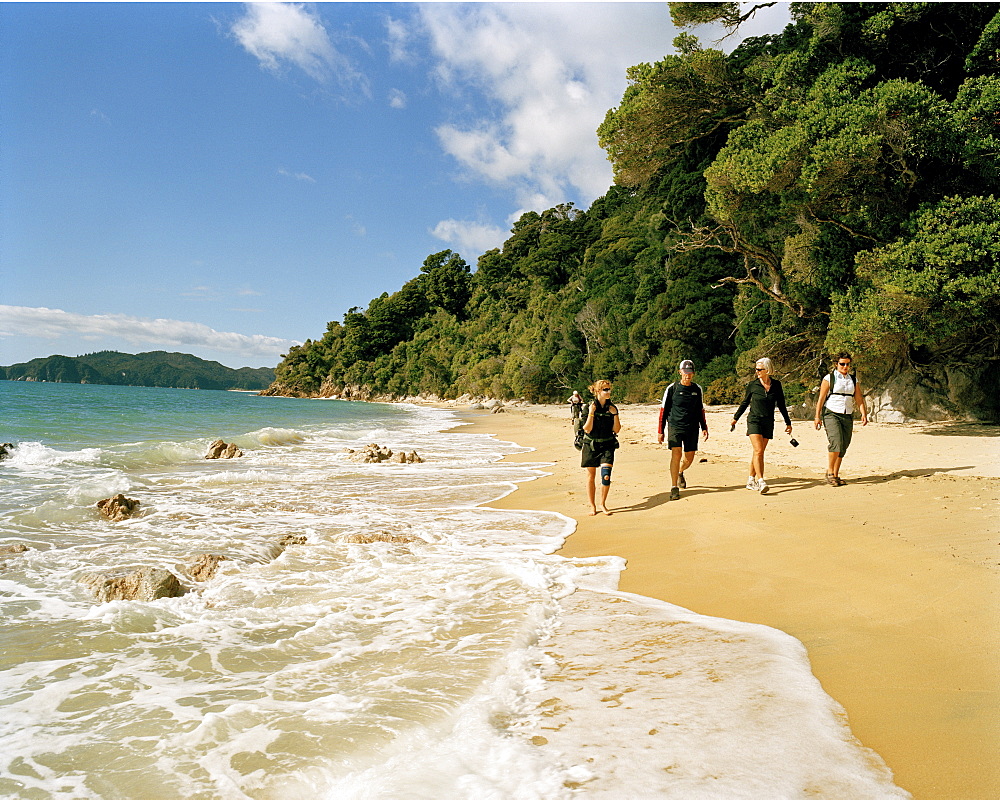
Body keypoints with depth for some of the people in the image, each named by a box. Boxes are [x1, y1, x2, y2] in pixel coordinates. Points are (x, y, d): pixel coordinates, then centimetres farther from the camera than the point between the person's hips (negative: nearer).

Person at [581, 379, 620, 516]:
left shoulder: (612, 408, 4)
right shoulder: (589, 407, -4)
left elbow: (616, 430, 2)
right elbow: (587, 429, -10)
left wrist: (615, 414, -9)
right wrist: (591, 413, -19)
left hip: (607, 445, 1)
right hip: (591, 445, -1)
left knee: (606, 475, -11)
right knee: (591, 476, 4)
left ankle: (603, 504, 7)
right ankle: (592, 506, 18)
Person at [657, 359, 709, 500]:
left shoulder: (697, 389, 8)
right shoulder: (672, 388, -3)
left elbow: (701, 410, 19)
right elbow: (663, 409, 0)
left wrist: (704, 428, 13)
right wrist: (660, 431, -2)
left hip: (692, 428, 4)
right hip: (675, 426, -3)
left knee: (689, 458, 6)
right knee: (676, 455, -14)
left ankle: (680, 473, 40)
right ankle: (674, 488, -6)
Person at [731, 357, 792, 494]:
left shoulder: (776, 385, 4)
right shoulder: (752, 385, -1)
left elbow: (781, 405, 12)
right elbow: (745, 403, 12)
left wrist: (788, 423, 15)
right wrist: (735, 418, 19)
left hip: (768, 423, 2)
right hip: (754, 421, -2)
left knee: (759, 452, 5)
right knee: (758, 451, -15)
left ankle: (751, 481, 16)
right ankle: (761, 481, -21)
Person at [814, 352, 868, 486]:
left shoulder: (854, 380, 14)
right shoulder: (829, 378, 0)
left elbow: (859, 399, 10)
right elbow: (821, 398, -2)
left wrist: (864, 414, -4)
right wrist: (817, 416, -8)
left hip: (848, 416, 5)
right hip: (831, 414, -5)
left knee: (843, 447, 2)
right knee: (836, 442, -20)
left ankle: (836, 475, 11)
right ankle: (830, 472, -9)